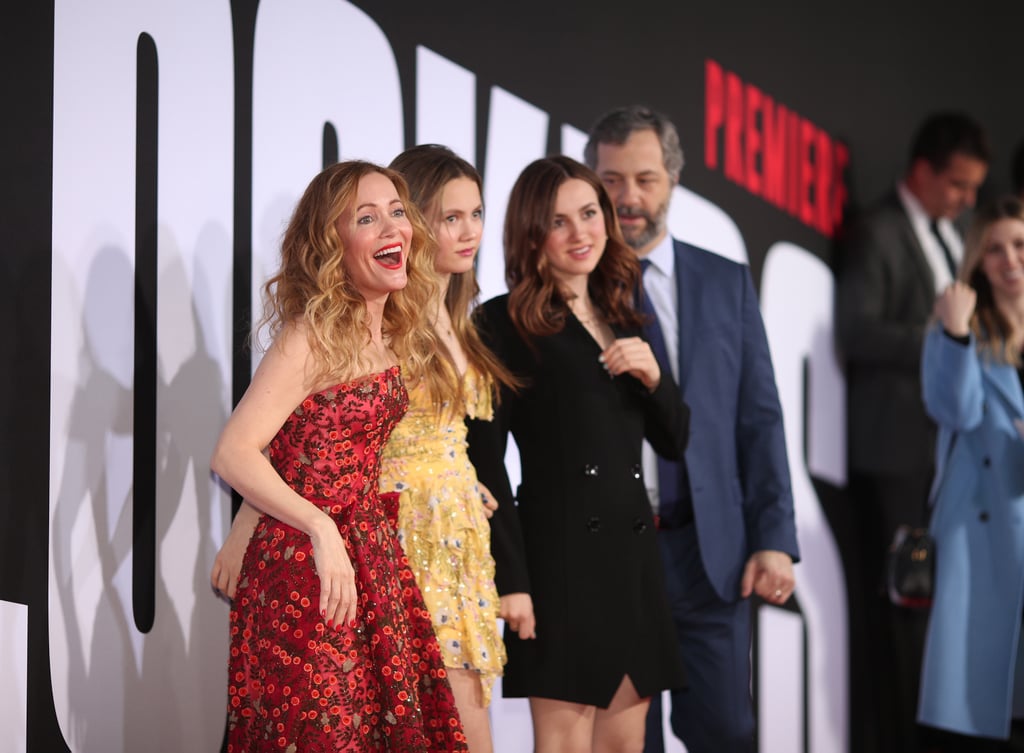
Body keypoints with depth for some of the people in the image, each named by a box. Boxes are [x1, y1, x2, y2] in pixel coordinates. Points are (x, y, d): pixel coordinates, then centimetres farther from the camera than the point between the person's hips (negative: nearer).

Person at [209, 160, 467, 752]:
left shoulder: (389, 336, 11)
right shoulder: (315, 336, -14)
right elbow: (234, 454, -21)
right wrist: (320, 529, -28)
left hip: (371, 554, 8)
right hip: (310, 570, -8)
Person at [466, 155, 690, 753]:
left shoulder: (621, 318, 15)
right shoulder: (505, 323, -5)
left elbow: (673, 441, 18)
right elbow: (486, 461, -9)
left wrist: (653, 377, -2)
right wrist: (511, 580, -14)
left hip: (633, 552, 7)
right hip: (560, 554, -7)